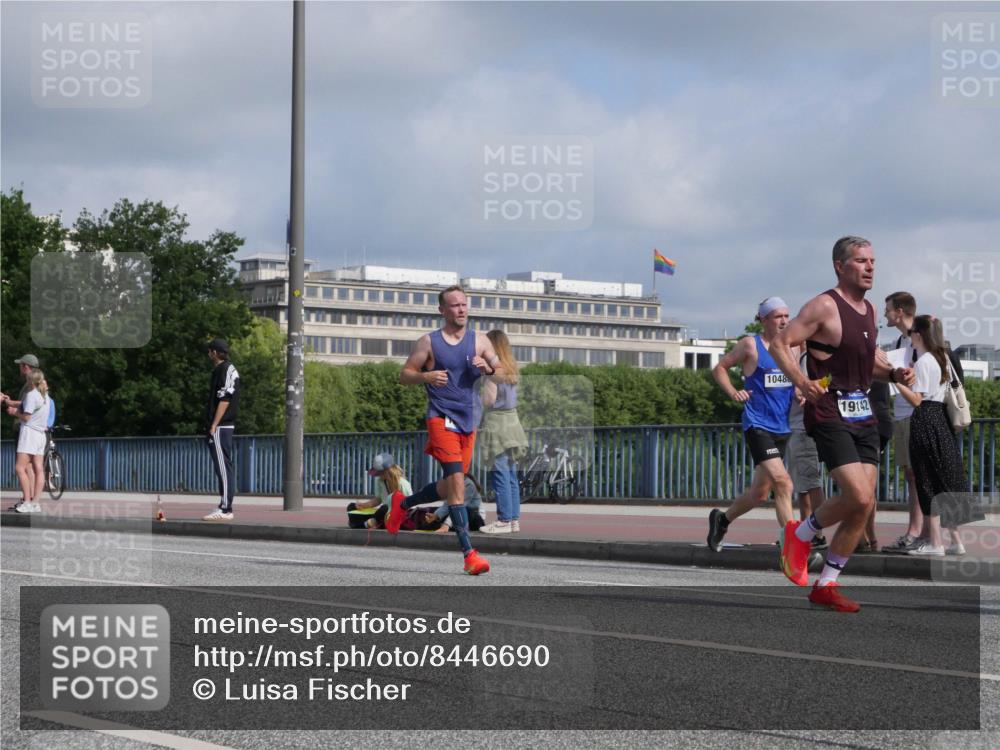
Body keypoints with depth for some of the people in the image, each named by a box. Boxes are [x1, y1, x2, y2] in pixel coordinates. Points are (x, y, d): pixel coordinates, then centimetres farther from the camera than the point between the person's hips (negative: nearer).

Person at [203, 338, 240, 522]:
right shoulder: (227, 369, 19)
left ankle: (225, 509, -13)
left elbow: (224, 400, -18)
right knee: (223, 468, 11)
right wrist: (212, 425, 19)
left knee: (223, 467, -11)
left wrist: (214, 425, -20)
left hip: (220, 427, -10)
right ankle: (224, 507, 14)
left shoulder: (225, 370, -11)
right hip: (225, 426, 10)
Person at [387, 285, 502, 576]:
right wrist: (427, 376, -16)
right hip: (441, 418, -5)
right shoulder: (429, 342, 1)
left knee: (450, 486, 14)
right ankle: (469, 554, -22)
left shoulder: (479, 340, 9)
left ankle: (403, 503, 41)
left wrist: (488, 369, -15)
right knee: (457, 481, -18)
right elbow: (404, 375, 3)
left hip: (468, 421, 5)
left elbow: (504, 375, 7)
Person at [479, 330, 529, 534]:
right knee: (511, 474, 10)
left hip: (496, 420, -8)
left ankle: (504, 520, -5)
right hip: (512, 419, 8)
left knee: (500, 474, -6)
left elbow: (488, 400, -13)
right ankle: (514, 518, 12)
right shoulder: (512, 369, 11)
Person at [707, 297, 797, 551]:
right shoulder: (751, 345, -4)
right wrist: (733, 392, -13)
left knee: (760, 493, 14)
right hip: (758, 425, -7)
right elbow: (719, 368, 4)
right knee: (783, 484, -21)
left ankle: (722, 520, 38)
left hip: (782, 429, 7)